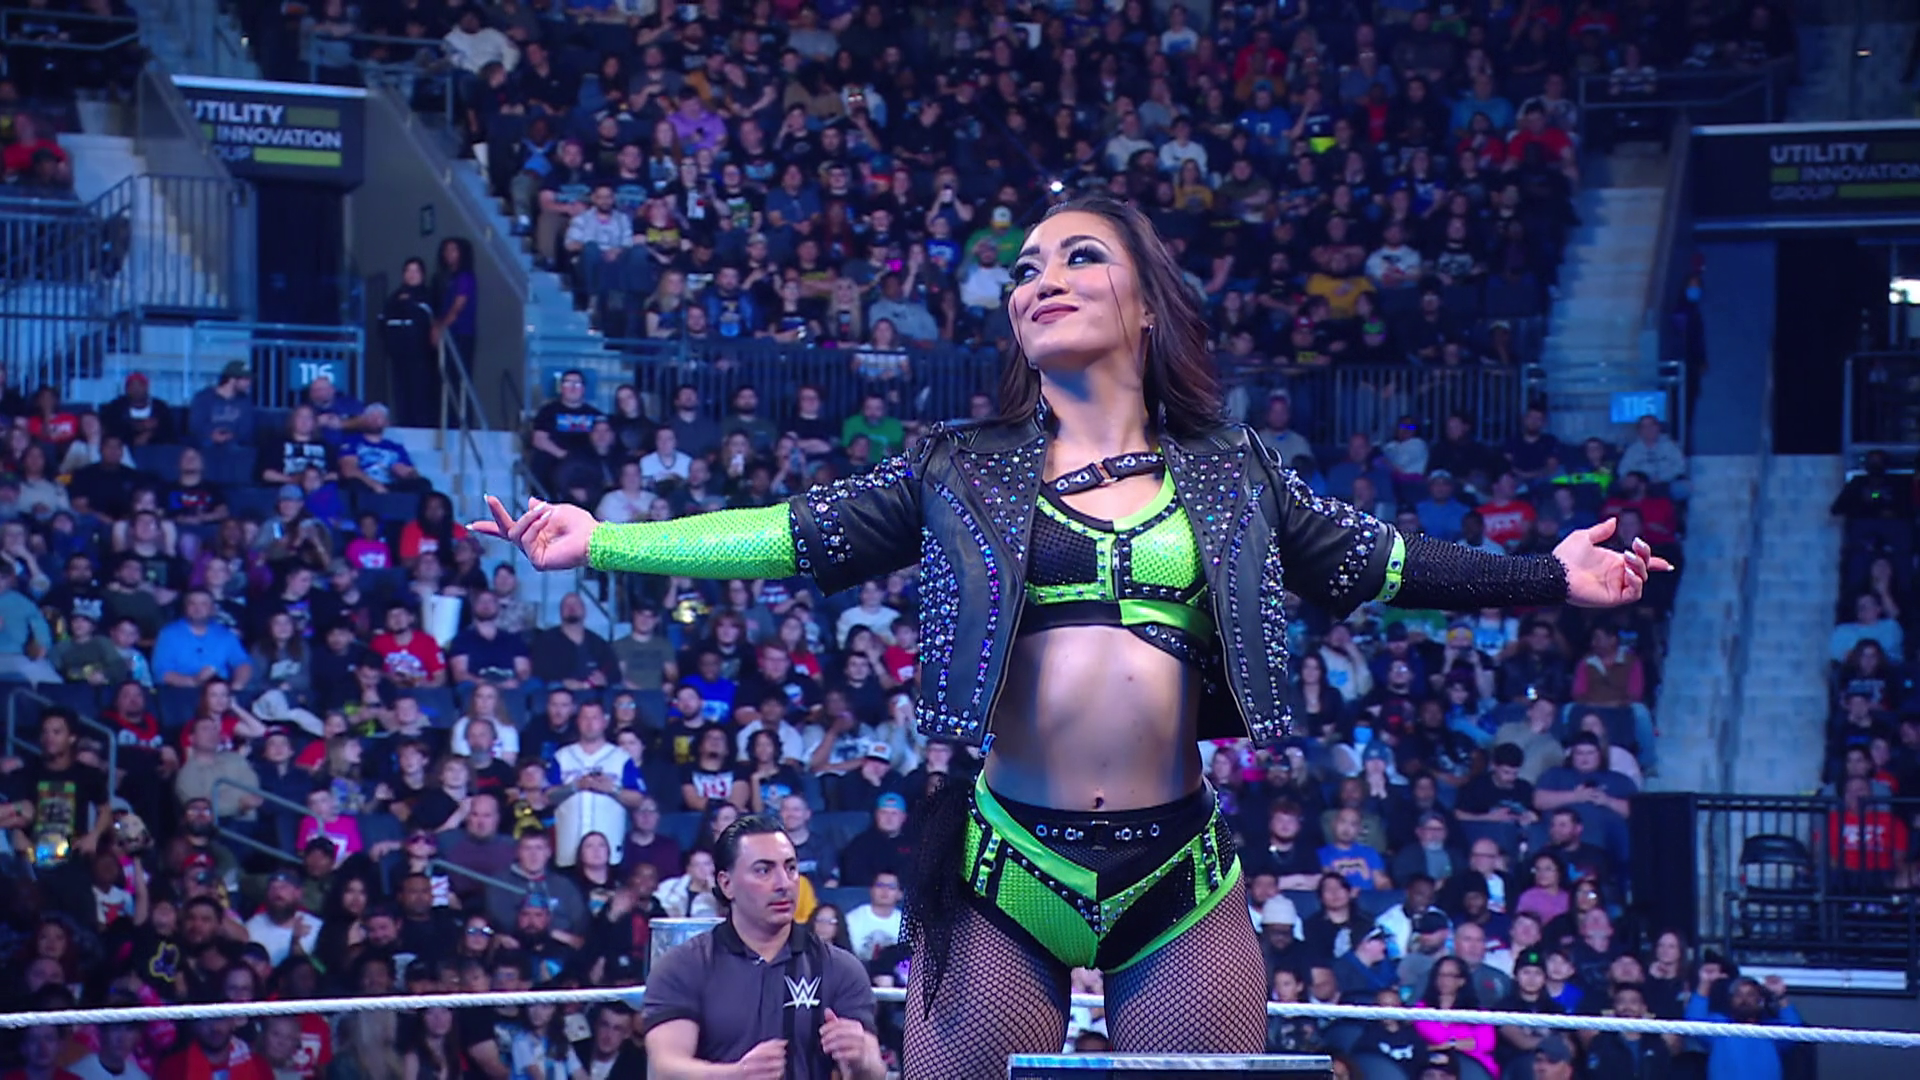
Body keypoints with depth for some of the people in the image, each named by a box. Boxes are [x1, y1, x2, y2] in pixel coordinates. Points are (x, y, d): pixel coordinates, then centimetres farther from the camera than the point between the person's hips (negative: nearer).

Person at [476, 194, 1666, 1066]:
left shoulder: (1228, 472, 11)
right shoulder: (963, 471, 9)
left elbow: (1374, 561, 15)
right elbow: (800, 536, 7)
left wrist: (1551, 577, 12)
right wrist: (601, 543, 1)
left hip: (1180, 876, 1)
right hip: (1005, 870, 0)